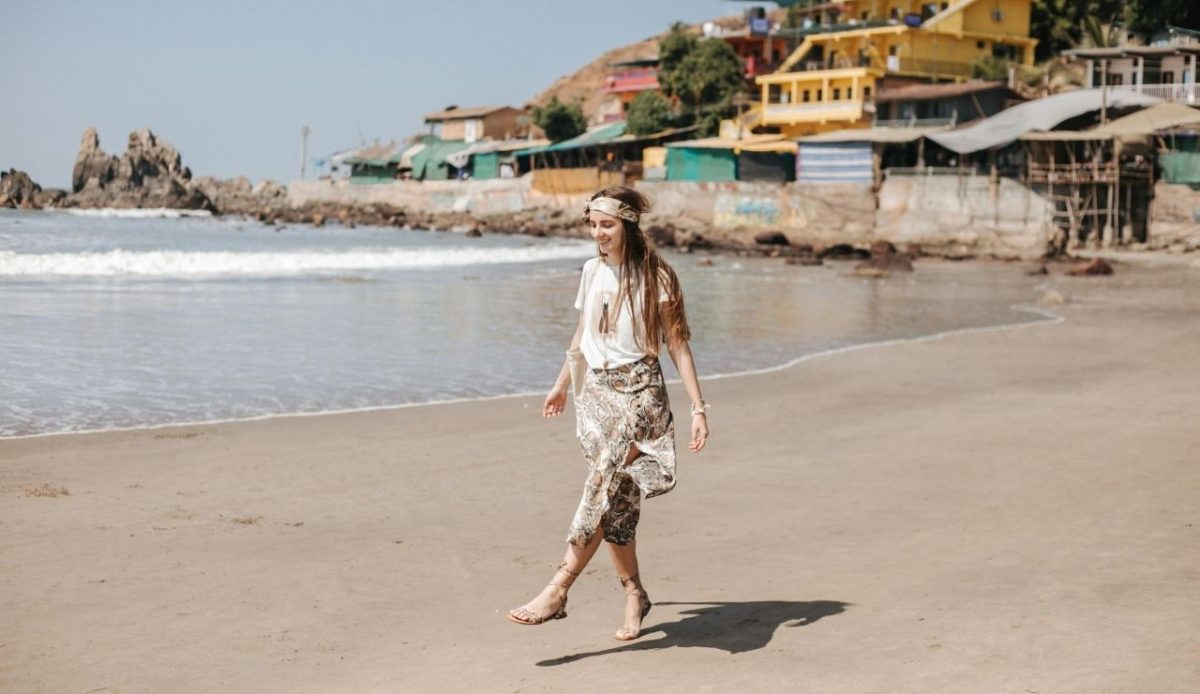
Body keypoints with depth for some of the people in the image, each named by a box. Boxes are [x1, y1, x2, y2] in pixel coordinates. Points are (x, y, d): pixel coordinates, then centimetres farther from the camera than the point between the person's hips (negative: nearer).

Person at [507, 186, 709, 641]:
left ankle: (558, 590, -24)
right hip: (595, 390, 6)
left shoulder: (655, 277, -7)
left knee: (602, 486, -20)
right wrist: (562, 385, 30)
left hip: (639, 391, -5)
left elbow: (678, 345, -6)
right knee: (616, 499, 3)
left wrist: (698, 408, -11)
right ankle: (634, 594, 16)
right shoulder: (592, 271, 9)